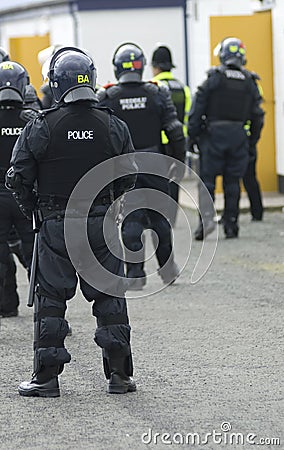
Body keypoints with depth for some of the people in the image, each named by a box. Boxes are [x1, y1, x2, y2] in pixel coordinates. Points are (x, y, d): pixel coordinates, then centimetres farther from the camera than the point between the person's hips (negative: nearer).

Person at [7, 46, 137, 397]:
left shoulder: (42, 127, -9)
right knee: (109, 296, 10)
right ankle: (119, 374, 8)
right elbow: (129, 177, 3)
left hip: (56, 224, -2)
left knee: (50, 297, 7)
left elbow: (18, 178, -7)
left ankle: (47, 376, 5)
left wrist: (34, 209, 10)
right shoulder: (113, 126, -2)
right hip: (102, 223, 2)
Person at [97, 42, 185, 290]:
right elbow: (175, 131, -3)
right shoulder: (157, 93, -2)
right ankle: (167, 269, 22)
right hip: (154, 165, 1)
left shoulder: (106, 97, -5)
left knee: (132, 220, 3)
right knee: (159, 216, 14)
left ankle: (135, 274, 1)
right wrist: (179, 160, 7)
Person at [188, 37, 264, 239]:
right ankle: (231, 225, 10)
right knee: (233, 182, 8)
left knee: (207, 179, 1)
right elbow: (257, 116, 8)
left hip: (214, 134, -3)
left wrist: (193, 135, -1)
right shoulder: (250, 83, 5)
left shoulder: (213, 78, -5)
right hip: (238, 137, 3)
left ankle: (206, 217, -17)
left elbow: (197, 110, -7)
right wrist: (252, 142, 16)